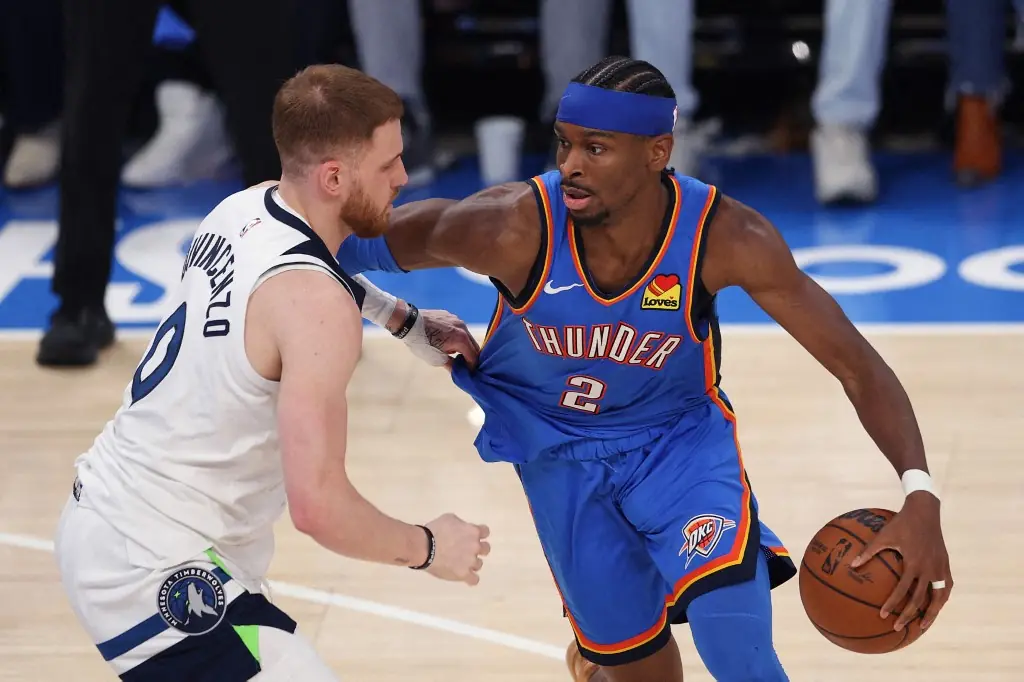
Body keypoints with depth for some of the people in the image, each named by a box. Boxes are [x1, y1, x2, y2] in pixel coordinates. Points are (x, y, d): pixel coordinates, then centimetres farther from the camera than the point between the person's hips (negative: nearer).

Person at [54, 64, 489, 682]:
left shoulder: (245, 208, 1)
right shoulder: (316, 306, -24)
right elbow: (318, 504, -29)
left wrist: (406, 320, 23)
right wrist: (429, 549, -12)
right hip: (154, 574, -10)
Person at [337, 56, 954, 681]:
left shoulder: (726, 237, -28)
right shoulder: (511, 228, -30)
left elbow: (855, 362, -25)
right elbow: (353, 245, -16)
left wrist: (920, 496, -35)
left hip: (682, 435, 0)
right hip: (559, 454, 1)